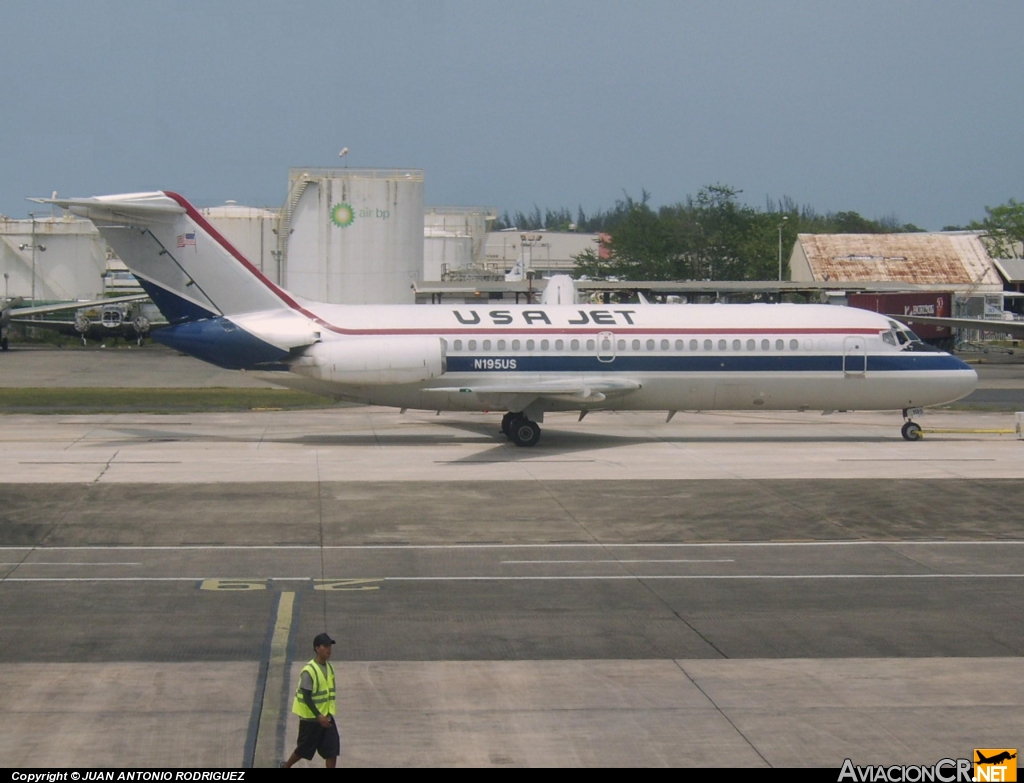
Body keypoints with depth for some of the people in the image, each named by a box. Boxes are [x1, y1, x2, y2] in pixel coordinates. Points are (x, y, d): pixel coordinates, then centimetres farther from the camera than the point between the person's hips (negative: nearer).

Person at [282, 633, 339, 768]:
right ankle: (286, 766, 36)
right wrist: (318, 716, -25)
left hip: (326, 716, 6)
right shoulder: (309, 670, -20)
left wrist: (328, 714, 17)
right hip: (310, 718, -6)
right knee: (304, 748, 10)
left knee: (332, 749, -2)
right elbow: (306, 697, -21)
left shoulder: (329, 667, 5)